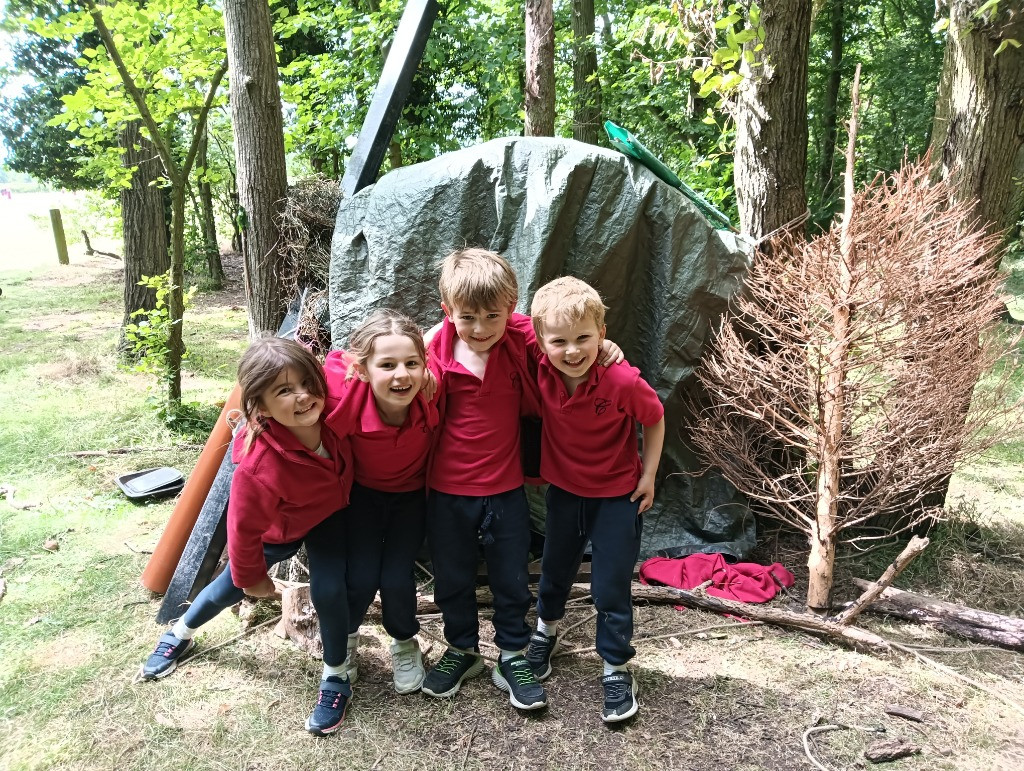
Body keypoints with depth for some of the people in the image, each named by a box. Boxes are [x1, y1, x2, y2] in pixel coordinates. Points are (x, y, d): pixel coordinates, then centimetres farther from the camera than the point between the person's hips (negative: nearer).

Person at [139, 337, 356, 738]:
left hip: (330, 513, 2)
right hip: (279, 526, -1)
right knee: (234, 584, 20)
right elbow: (244, 528, -25)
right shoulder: (258, 470, -45)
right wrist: (252, 577, -8)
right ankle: (180, 633, 52)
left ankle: (335, 679, 15)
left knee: (329, 591, -12)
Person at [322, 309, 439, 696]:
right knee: (360, 578, -8)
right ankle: (345, 639, 30)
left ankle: (405, 643, 29)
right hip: (363, 493, 0)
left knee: (396, 579, -7)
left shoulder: (433, 392, -36)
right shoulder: (345, 395, -39)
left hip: (412, 494, 1)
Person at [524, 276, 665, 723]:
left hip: (617, 494, -3)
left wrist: (648, 476, -8)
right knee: (555, 570, 23)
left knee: (612, 587, 4)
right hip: (563, 489, 4)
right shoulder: (541, 374, -21)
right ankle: (546, 631, 52)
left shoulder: (624, 381, -28)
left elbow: (655, 419, -10)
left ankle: (616, 670, 26)